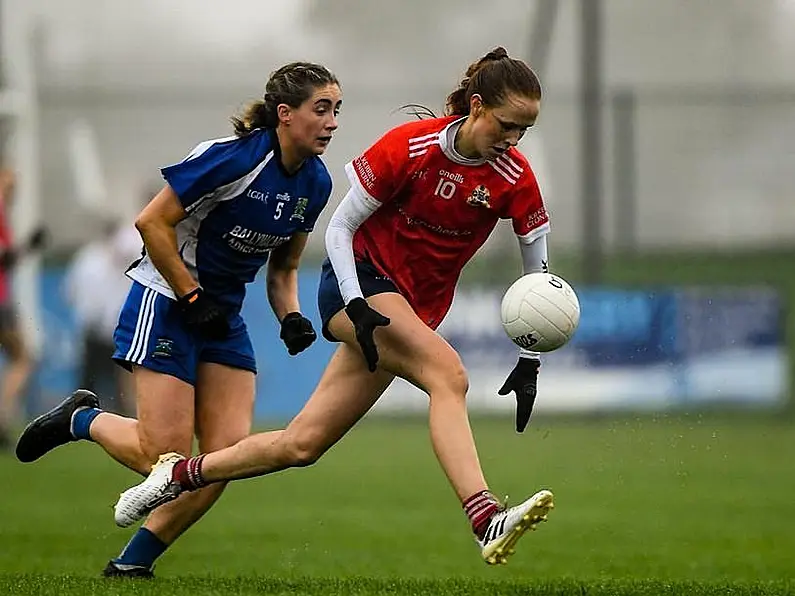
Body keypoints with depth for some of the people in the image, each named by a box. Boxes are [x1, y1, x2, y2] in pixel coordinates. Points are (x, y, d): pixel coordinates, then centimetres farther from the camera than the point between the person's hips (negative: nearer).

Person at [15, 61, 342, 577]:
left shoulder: (316, 182, 1)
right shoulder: (230, 158, -21)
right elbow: (153, 223, -18)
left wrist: (291, 317, -4)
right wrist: (193, 298, -17)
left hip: (225, 316, 7)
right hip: (166, 302, -7)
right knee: (165, 458, -12)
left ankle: (134, 561, 5)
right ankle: (80, 419, 17)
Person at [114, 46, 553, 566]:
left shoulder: (515, 178, -8)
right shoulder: (408, 147, -17)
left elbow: (538, 274, 2)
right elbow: (340, 227, -9)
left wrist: (530, 362, -6)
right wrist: (358, 308, -21)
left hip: (414, 311, 5)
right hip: (361, 279, -5)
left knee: (302, 445, 2)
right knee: (447, 373, -33)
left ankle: (180, 474, 20)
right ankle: (487, 521, -44)